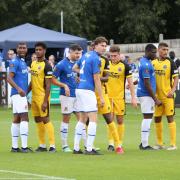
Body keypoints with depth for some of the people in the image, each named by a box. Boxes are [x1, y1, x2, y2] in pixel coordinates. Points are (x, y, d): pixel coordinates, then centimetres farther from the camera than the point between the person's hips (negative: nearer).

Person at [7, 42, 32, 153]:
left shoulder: (23, 62, 19)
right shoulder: (15, 62, -10)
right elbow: (9, 78, -19)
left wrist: (26, 92, 26)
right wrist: (18, 88, -31)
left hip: (22, 94, 10)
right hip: (18, 94, -10)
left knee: (17, 119, 9)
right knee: (24, 118, -13)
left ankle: (14, 147, 12)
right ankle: (24, 147, -16)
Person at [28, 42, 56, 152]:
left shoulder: (46, 65, -12)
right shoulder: (33, 64, 12)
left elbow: (48, 85, -15)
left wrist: (45, 101, -19)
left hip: (42, 97, -8)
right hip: (34, 96, 8)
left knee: (45, 120, -8)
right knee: (38, 120, 10)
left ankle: (52, 145, -6)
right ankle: (42, 145, 16)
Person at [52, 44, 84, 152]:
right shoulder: (61, 64, -9)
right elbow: (53, 80, -7)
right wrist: (64, 85, -18)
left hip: (77, 95, 5)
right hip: (67, 95, -5)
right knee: (66, 119, 1)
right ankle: (65, 145, 8)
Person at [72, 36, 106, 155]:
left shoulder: (86, 55, 14)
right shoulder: (95, 59, -13)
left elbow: (75, 68, 26)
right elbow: (96, 79, -14)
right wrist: (101, 97, -11)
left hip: (80, 89, 9)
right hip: (87, 91, -9)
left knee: (82, 119, 15)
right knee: (93, 119, -8)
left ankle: (76, 148, 16)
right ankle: (89, 149, -13)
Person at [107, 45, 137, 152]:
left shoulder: (125, 66, -5)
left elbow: (130, 82, -2)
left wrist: (133, 97, -6)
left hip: (120, 97, -1)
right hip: (108, 96, 1)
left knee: (120, 120, 3)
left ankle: (120, 144, 9)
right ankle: (111, 143, 2)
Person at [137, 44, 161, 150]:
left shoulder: (144, 61, 12)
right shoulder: (146, 65, -19)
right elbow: (147, 84, -21)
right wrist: (155, 99, -19)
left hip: (144, 94, 10)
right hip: (146, 94, -10)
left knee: (148, 118, 13)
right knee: (148, 117, -7)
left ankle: (144, 143, 16)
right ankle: (145, 145, -5)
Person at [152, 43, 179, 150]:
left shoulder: (170, 63, -4)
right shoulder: (153, 63, 7)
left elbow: (176, 77, -5)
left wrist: (173, 90, -18)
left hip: (168, 96, -4)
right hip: (157, 96, 4)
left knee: (170, 117, -6)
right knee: (157, 119, 7)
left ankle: (173, 144, -3)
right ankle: (160, 143, 18)